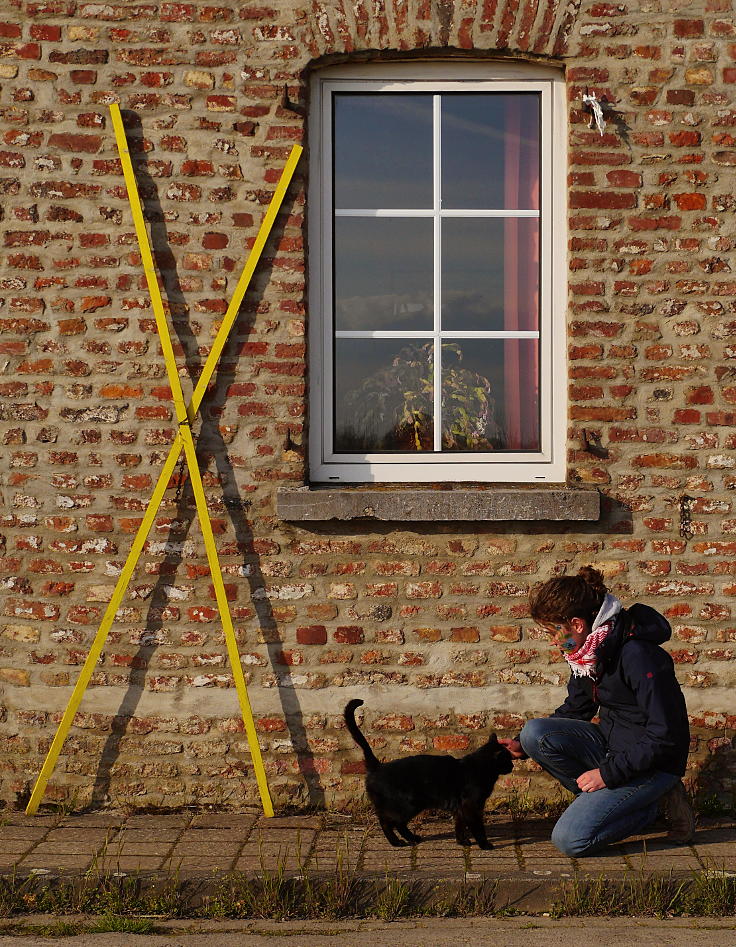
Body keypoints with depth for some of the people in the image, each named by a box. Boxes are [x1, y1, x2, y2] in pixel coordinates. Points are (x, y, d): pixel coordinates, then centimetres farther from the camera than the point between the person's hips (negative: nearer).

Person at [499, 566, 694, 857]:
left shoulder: (638, 656, -25)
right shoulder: (588, 652, 1)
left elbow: (665, 735, -24)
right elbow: (576, 709, 16)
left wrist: (609, 772, -21)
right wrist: (522, 746, 5)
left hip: (651, 764, -8)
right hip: (610, 744, 8)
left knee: (570, 839, -18)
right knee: (535, 733, -16)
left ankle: (651, 805, 1)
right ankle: (602, 800, -3)